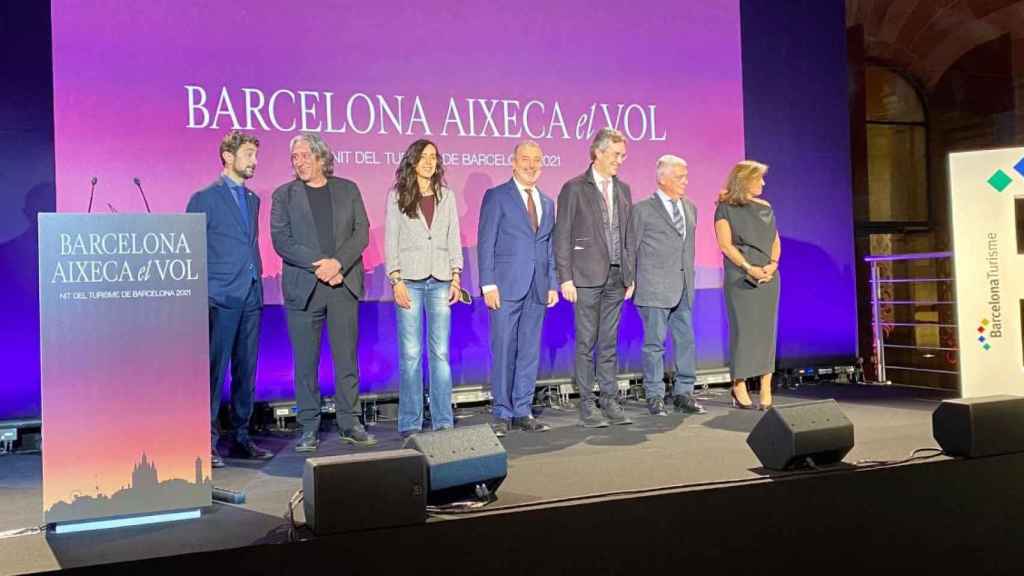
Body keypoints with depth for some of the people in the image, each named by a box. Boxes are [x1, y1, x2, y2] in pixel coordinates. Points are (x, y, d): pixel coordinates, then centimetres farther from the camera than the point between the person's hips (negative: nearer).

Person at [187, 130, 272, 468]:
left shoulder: (252, 199, 17)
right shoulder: (205, 198, -2)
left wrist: (257, 282, 13)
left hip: (250, 298, 7)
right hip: (220, 299, -6)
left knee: (246, 371, 9)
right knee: (214, 371, -5)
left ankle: (241, 438, 17)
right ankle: (206, 442, 1)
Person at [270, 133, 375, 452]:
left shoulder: (348, 190, 10)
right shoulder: (284, 195, 7)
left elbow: (362, 232, 3)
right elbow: (281, 241, -3)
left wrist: (337, 263, -13)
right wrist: (318, 266, -14)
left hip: (344, 284, 1)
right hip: (303, 287, -1)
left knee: (347, 358, 4)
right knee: (306, 362, 2)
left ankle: (349, 423, 13)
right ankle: (309, 428, 10)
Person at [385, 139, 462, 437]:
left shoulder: (447, 196, 13)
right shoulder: (397, 196, 5)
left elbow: (454, 239, 12)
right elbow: (391, 240, 1)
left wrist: (456, 278, 3)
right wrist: (396, 280, -8)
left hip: (440, 280, 2)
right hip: (409, 279, -2)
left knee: (441, 352, 1)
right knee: (411, 353, -2)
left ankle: (443, 421, 8)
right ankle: (410, 423, 6)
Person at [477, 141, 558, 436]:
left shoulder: (548, 203, 17)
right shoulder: (496, 197, 1)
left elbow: (549, 248, 18)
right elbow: (485, 243, -4)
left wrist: (553, 285, 9)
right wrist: (488, 284, -12)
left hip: (537, 289, 5)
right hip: (507, 286, -5)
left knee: (530, 352, 6)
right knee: (504, 351, -3)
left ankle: (523, 411, 14)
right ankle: (502, 414, 6)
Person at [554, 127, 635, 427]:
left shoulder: (623, 189, 14)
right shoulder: (574, 188, -2)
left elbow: (627, 234, 16)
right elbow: (562, 236, -5)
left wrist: (630, 274, 10)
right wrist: (565, 278, -11)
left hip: (615, 278, 5)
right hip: (587, 278, -5)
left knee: (609, 343, 9)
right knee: (586, 343, 0)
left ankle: (610, 401, 15)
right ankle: (587, 405, 6)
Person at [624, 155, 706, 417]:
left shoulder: (690, 207, 14)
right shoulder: (643, 209, -4)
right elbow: (631, 248, 0)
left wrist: (689, 276, 16)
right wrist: (630, 283, 0)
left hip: (684, 288, 6)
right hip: (655, 287, -5)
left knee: (686, 341, 7)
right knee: (655, 343, 0)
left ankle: (683, 393, 17)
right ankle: (655, 396, 9)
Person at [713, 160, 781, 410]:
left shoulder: (765, 208, 15)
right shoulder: (726, 208, 0)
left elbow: (775, 240, 13)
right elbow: (725, 243, -8)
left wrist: (773, 264, -5)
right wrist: (749, 268, -16)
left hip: (768, 276, 5)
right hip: (740, 277, -5)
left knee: (767, 330, 2)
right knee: (742, 329, -4)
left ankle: (766, 390, 4)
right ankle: (739, 387, 4)